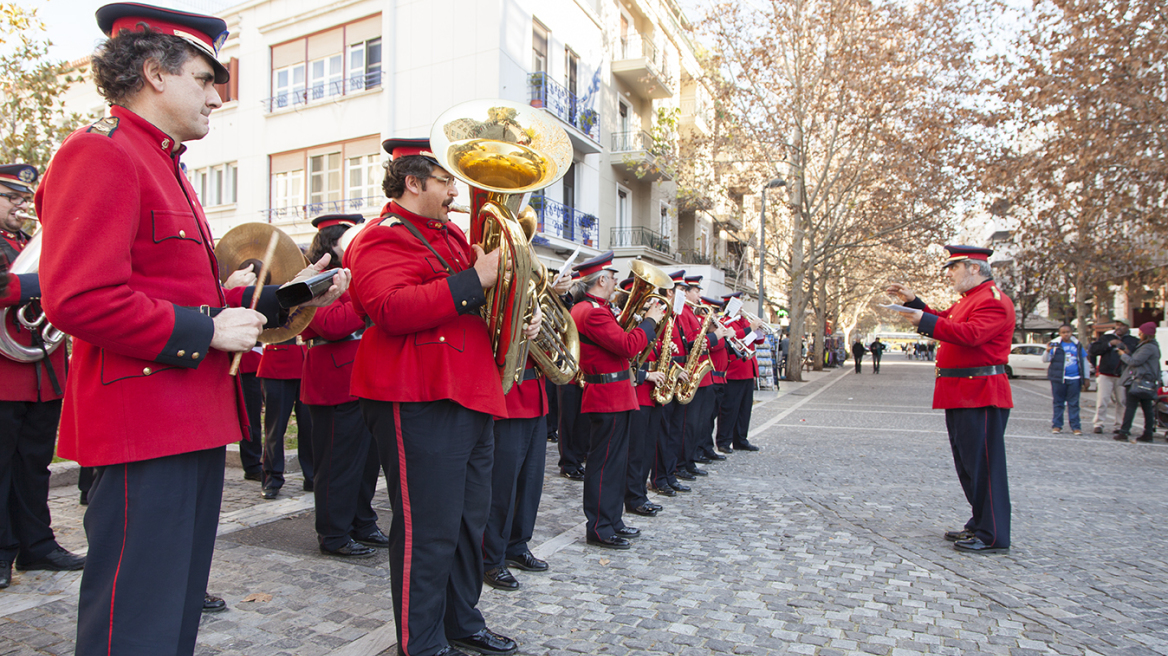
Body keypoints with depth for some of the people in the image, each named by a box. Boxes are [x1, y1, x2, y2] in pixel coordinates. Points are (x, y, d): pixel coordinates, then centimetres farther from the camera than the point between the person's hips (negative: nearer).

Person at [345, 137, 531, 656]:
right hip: (419, 403, -9)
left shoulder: (451, 235, 21)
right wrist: (474, 280, -24)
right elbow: (393, 309, -24)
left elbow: (478, 297, 32)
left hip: (471, 397, 10)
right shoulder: (382, 238, -7)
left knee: (469, 519, 17)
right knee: (429, 528, -3)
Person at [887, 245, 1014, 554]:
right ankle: (979, 525, 26)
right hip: (962, 395, 10)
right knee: (968, 464, 15)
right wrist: (912, 302, 17)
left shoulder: (993, 300, -12)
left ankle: (993, 537, 3)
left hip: (981, 397, -10)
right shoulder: (968, 300, 20)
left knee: (983, 464, -5)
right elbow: (943, 322, 27)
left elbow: (970, 334, -27)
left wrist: (924, 321, -28)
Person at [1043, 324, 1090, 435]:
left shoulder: (1077, 345, 9)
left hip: (1074, 379, 2)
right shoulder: (1055, 345, 1)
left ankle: (1075, 426, 6)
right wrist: (1047, 351, -23)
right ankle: (1057, 425, 9)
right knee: (1058, 403, 5)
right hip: (1058, 379, -1)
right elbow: (1045, 360, -3)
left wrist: (1086, 378, 14)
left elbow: (1084, 362, 16)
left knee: (1073, 403, 3)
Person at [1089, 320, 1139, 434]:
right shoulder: (1106, 337, 9)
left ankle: (1118, 425, 13)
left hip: (1123, 376, 1)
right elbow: (1093, 350, -2)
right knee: (1102, 400, -4)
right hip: (1105, 375, -1)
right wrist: (1109, 344, -10)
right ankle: (1099, 424, 4)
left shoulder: (1134, 341, 10)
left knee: (1122, 402, 3)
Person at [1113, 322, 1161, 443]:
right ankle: (1148, 434, 12)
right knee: (1147, 408, 10)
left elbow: (1135, 362, -17)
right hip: (1147, 382, 11)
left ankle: (1123, 433, -11)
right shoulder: (1153, 346, 18)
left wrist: (1123, 355, -2)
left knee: (1130, 406, -10)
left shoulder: (1148, 347, -15)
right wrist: (1128, 353, 9)